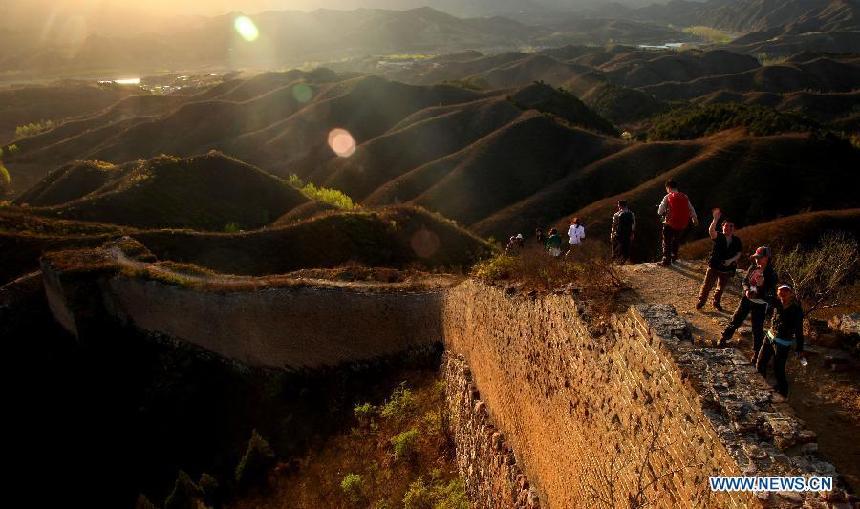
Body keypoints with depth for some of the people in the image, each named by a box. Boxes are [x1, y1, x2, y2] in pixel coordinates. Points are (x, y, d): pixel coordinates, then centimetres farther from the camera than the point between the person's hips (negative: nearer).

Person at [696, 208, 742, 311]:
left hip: (727, 269, 3)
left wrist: (731, 260, -15)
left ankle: (716, 302, 38)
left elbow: (738, 253, 4)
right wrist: (715, 219, -47)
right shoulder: (719, 236, -11)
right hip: (714, 266, -3)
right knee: (707, 285, 1)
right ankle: (701, 301, 19)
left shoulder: (737, 241, -2)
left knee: (721, 288, 18)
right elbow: (711, 231, -33)